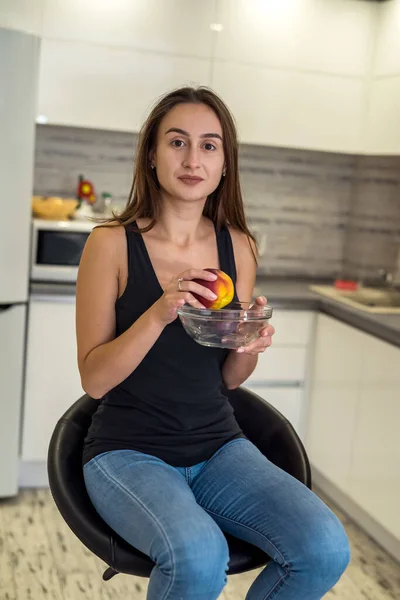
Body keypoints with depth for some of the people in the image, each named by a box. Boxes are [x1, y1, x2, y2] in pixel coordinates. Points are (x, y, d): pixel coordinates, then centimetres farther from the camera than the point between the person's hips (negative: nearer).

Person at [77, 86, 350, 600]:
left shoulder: (238, 247, 3)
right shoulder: (112, 244, -8)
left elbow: (228, 379, 10)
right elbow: (94, 379, -10)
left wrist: (250, 346, -13)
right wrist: (159, 313, -25)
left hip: (216, 444, 4)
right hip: (129, 450, -4)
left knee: (325, 549, -17)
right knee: (200, 557, -32)